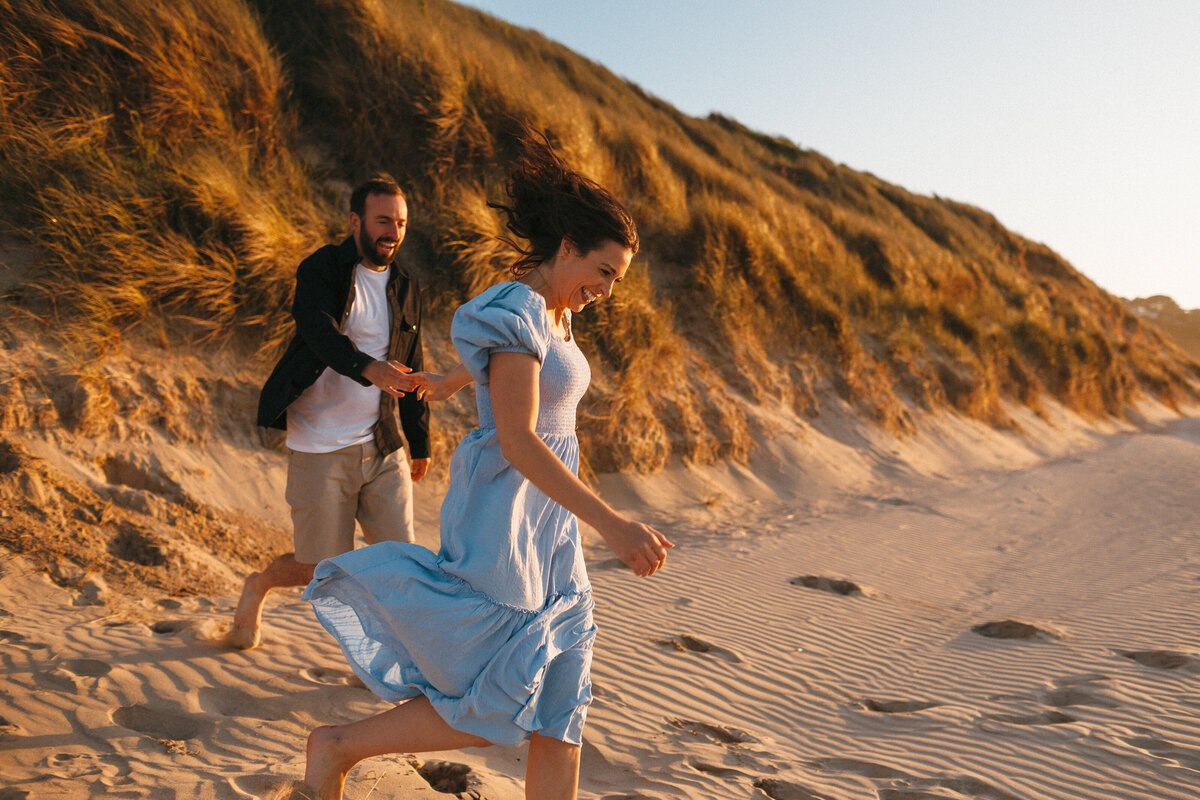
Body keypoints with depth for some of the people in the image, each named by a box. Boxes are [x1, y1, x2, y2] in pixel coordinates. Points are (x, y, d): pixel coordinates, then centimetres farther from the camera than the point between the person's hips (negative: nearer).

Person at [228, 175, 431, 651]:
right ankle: (258, 586, 36)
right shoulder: (320, 270, -6)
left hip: (383, 445, 5)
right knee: (320, 570, 3)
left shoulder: (405, 287, 11)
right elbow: (320, 331, -26)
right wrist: (367, 367, -45)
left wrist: (420, 442, 19)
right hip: (321, 446, -4)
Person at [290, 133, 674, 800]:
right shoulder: (516, 313, -16)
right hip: (502, 513, -9)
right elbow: (517, 443, -25)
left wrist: (445, 384, 54)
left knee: (561, 703, 7)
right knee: (500, 706, -4)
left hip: (548, 524, 9)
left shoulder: (555, 316, 12)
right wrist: (612, 524, -31)